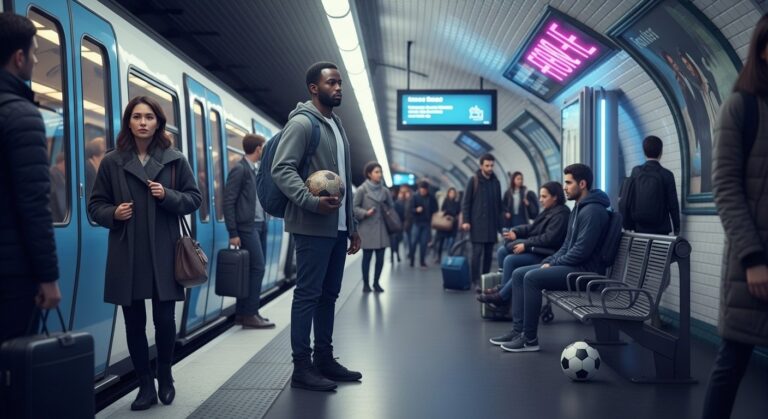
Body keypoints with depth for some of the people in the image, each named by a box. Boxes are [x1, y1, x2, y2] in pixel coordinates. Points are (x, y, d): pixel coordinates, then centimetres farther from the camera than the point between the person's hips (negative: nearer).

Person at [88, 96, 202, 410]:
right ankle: (145, 386, 20)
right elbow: (95, 206, 10)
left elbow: (194, 199, 6)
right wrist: (113, 214, -11)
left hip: (163, 253, -1)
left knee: (164, 319, 1)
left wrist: (168, 196, -11)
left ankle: (165, 378, 25)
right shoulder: (111, 162, 4)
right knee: (134, 322, 6)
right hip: (126, 255, 1)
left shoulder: (175, 160, 3)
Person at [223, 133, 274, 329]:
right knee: (257, 268, -8)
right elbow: (228, 202, -13)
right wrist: (233, 233, -17)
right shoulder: (240, 169, -10)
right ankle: (249, 314, -1)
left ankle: (242, 313, 17)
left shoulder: (255, 169, 15)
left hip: (257, 225, 9)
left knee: (249, 269, 10)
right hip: (247, 226, -9)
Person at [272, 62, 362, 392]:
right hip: (313, 227, -8)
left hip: (337, 228, 9)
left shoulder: (337, 126, 19)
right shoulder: (301, 122, -7)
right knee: (308, 295, -4)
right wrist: (313, 201, -28)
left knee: (329, 294, 12)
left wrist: (352, 225, 18)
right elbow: (281, 169, -17)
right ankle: (302, 367, 4)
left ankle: (324, 359, 22)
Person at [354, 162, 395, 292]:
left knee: (380, 257, 3)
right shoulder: (362, 190, -5)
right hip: (367, 228, -4)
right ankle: (365, 283, 15)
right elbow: (355, 207, -2)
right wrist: (365, 213, -16)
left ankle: (376, 282, 19)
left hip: (381, 228, 4)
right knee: (367, 256, 1)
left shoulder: (384, 191, 6)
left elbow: (391, 207, 17)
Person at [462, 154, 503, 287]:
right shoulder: (474, 180, 0)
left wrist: (499, 223, 11)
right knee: (477, 252, -7)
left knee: (489, 253, 5)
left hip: (491, 223, 4)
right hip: (477, 223, -4)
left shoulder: (496, 182, 12)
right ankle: (475, 279, -3)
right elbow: (466, 202, -3)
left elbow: (499, 204, 15)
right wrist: (466, 220, -11)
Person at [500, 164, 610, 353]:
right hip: (572, 265, 10)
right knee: (518, 274, 0)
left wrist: (553, 264, -13)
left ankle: (530, 338, -16)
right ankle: (518, 330, -2)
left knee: (532, 278, -25)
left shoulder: (593, 210, -17)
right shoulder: (578, 208, 16)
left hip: (585, 270, -10)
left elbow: (582, 251, -23)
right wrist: (550, 260, 5)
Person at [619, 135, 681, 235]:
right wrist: (676, 228, 6)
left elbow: (624, 202, 1)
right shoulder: (667, 175, -5)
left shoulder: (635, 172, 1)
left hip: (639, 228, 2)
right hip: (661, 229, -2)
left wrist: (627, 225, 10)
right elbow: (673, 204, -4)